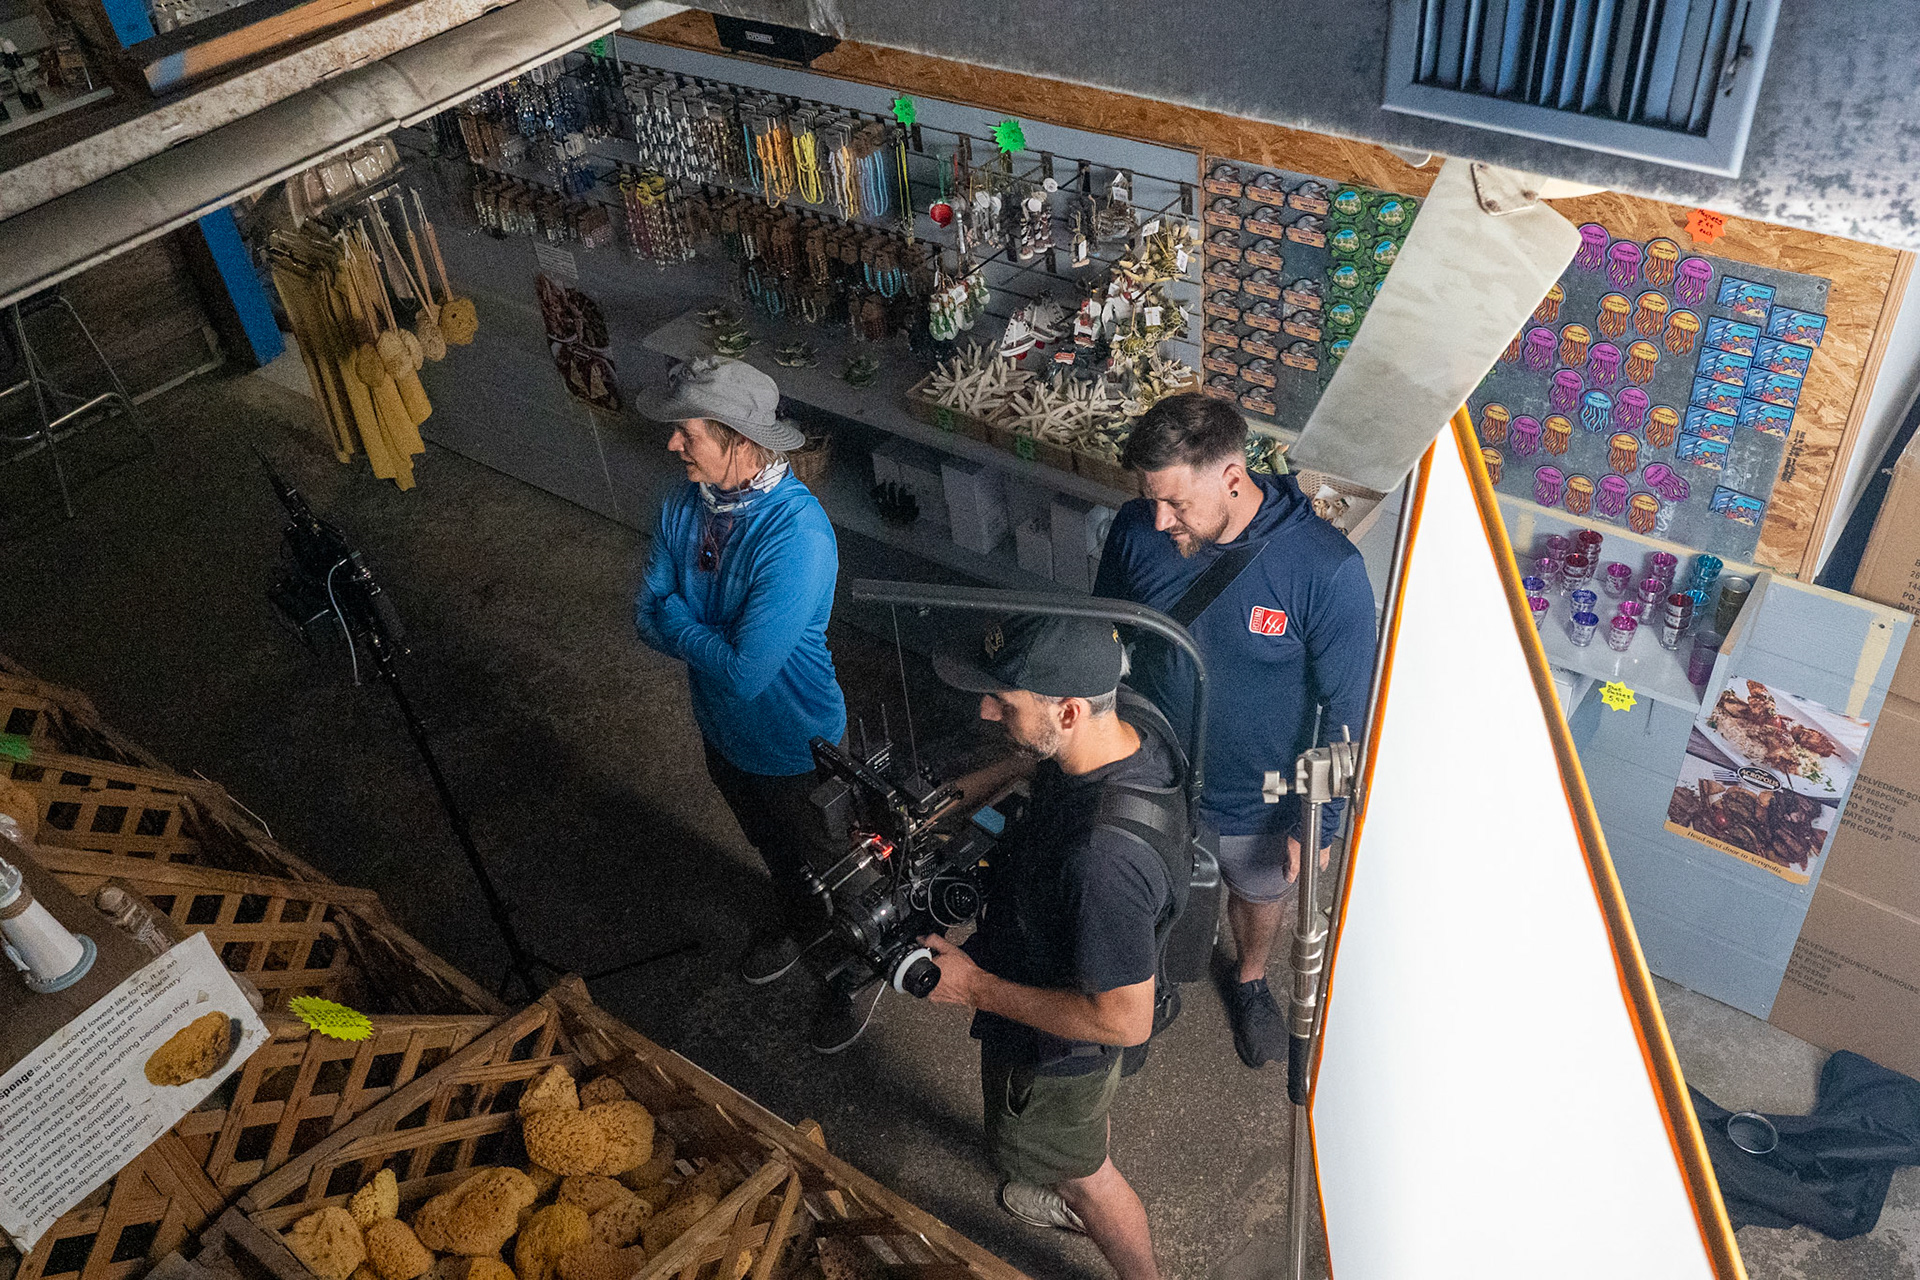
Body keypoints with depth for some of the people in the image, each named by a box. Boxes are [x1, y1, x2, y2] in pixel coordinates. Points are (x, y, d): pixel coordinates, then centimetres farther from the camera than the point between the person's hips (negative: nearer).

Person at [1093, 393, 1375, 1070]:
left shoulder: (1327, 569, -30)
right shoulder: (1136, 531, -20)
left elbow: (1344, 709, -17)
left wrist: (1316, 824, -11)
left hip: (1258, 802, -1)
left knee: (1261, 895, 28)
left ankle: (1250, 978, 62)